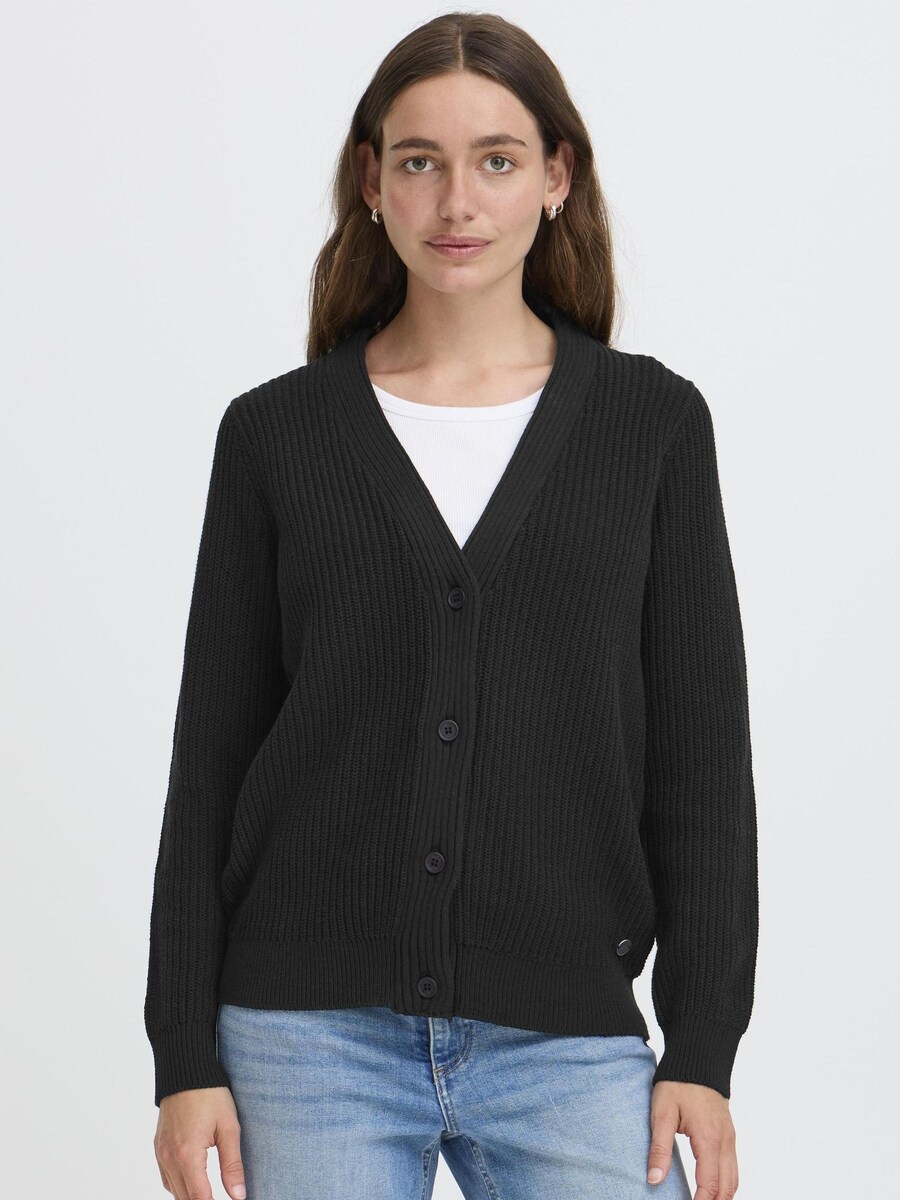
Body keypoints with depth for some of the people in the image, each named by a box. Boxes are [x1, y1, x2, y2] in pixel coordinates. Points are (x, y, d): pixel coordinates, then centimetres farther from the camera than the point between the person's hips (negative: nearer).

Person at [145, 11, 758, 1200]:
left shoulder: (654, 422, 4)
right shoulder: (275, 433, 4)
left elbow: (702, 758, 4)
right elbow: (210, 761, 5)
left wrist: (702, 1050, -2)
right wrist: (187, 1055, 0)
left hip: (567, 1040, 0)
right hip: (312, 1034, 0)